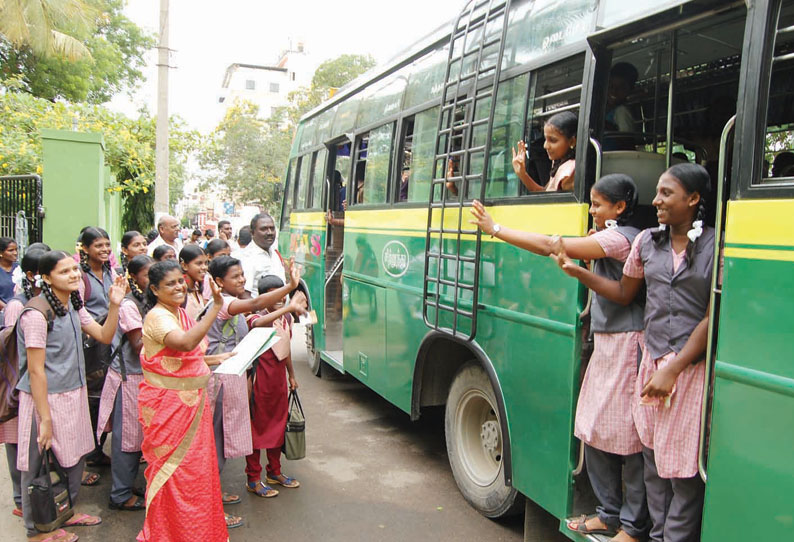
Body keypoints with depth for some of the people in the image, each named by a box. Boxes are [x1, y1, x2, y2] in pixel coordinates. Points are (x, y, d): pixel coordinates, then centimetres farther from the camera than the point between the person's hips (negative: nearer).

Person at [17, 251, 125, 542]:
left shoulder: (73, 306, 6)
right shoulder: (36, 314, -20)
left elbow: (104, 335, 6)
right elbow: (35, 371, -20)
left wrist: (114, 304, -10)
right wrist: (45, 418, -19)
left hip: (73, 394, 8)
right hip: (46, 398, -8)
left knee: (74, 457, 19)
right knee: (40, 466, 8)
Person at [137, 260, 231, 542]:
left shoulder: (180, 314, 10)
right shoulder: (157, 317, -18)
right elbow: (186, 343, -36)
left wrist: (215, 359, 11)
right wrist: (216, 307, -36)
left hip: (192, 402, 9)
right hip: (167, 405, -9)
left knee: (196, 468, 16)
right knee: (174, 470, 3)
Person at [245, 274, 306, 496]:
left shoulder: (287, 317, 6)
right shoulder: (257, 317, -16)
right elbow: (259, 323, -44)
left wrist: (291, 375, 24)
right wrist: (289, 307, -58)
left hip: (279, 381, 7)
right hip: (261, 382, -7)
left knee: (278, 426, 17)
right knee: (257, 428, 3)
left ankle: (274, 472, 33)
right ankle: (253, 479, 16)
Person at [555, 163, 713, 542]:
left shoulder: (715, 246, -6)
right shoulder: (647, 241, 8)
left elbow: (713, 317, -9)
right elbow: (624, 293, 16)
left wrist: (673, 369, -12)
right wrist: (578, 272, 4)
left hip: (692, 366, -4)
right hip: (651, 362, 4)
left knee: (683, 463, 2)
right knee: (652, 456, 12)